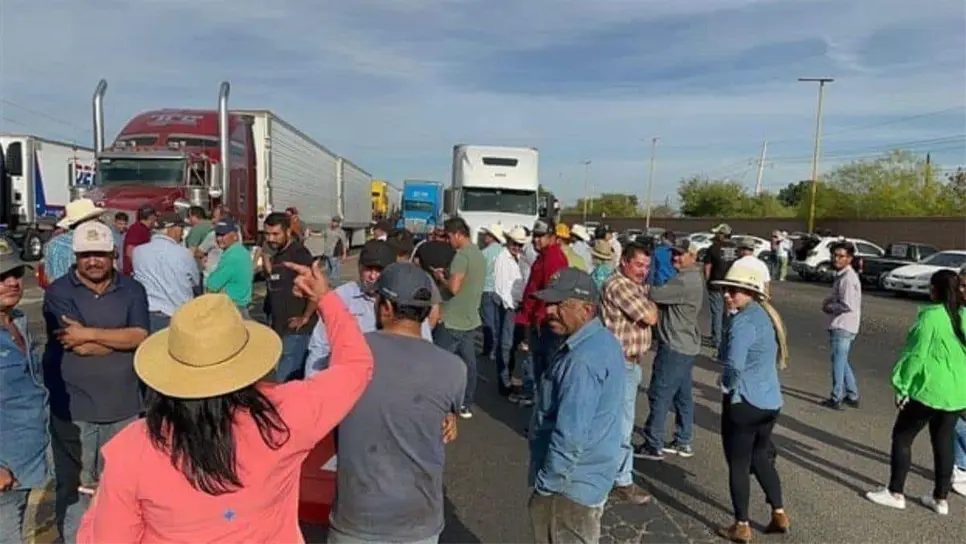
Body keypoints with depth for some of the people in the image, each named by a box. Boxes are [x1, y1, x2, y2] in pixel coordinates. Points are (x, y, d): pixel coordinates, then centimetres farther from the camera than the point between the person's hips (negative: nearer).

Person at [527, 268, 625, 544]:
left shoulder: (582, 360, -29)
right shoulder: (603, 340, 4)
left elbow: (570, 437, -29)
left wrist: (546, 484, -16)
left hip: (571, 484, -9)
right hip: (588, 477, 9)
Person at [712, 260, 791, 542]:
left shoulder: (743, 321, -22)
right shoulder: (766, 315, 7)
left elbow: (734, 364, -34)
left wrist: (727, 384, -12)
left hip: (744, 403, -9)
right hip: (770, 400, 9)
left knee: (738, 464, 8)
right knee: (761, 457, 26)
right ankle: (779, 514, 33)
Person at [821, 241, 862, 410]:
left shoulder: (848, 278, -18)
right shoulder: (842, 275, 12)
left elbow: (848, 305, -24)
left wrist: (829, 307, -10)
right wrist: (829, 300, 7)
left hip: (842, 327, -10)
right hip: (840, 326, 10)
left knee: (838, 363, 0)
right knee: (843, 362, 18)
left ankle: (836, 399, 9)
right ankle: (852, 396, 27)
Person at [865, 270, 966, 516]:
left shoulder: (931, 316, -15)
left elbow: (916, 354, -16)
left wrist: (902, 387, -8)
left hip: (930, 389, -7)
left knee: (902, 436, 6)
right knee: (944, 441, 16)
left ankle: (895, 493, 11)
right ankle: (941, 498, 24)